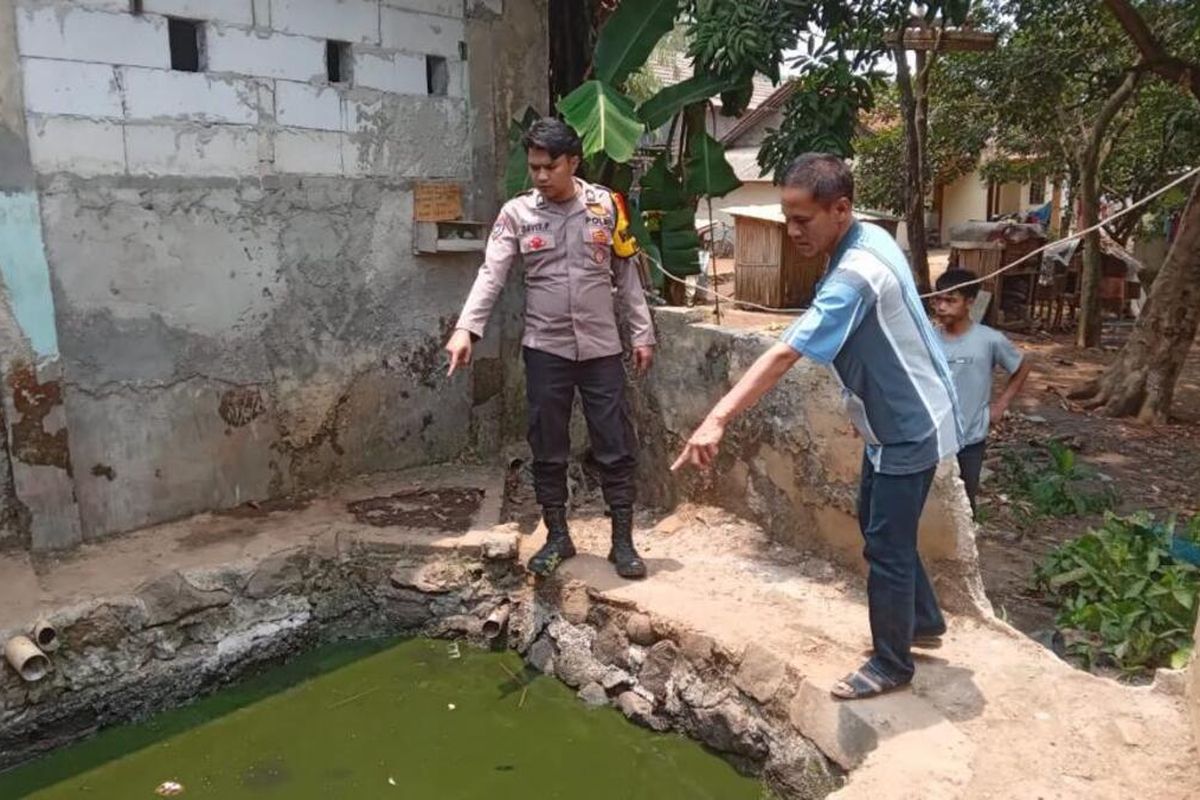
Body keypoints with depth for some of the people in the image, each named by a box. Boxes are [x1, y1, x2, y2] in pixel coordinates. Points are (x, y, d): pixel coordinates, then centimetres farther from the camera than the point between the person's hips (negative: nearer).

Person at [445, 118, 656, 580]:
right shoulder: (517, 213, -1)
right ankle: (557, 537, 24)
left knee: (615, 448, 3)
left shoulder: (605, 205, 1)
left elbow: (626, 275, 6)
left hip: (601, 349, 0)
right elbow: (491, 275, -10)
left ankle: (623, 542, 17)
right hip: (545, 349, 0)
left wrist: (642, 333, 4)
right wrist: (466, 328, -24)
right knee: (548, 450, 7)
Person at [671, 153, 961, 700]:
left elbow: (784, 355, -40)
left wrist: (718, 419, -44)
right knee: (877, 527, 21)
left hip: (911, 426, -10)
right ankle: (924, 622, 40)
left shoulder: (855, 275, -31)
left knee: (886, 544, 2)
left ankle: (891, 665, 20)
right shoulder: (867, 240, 0)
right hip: (891, 419, 10)